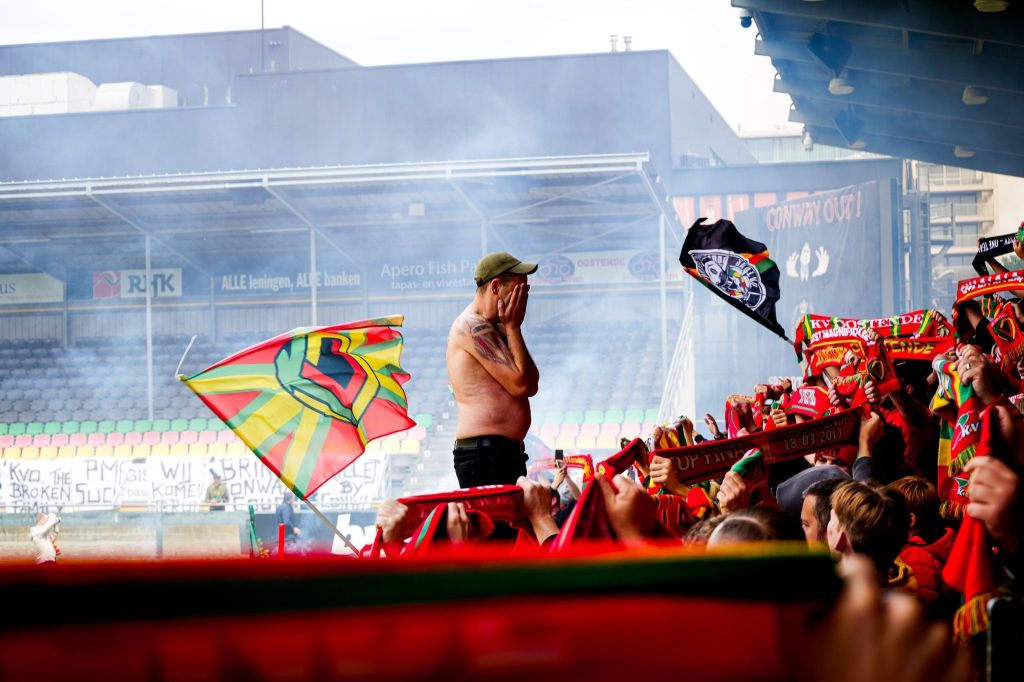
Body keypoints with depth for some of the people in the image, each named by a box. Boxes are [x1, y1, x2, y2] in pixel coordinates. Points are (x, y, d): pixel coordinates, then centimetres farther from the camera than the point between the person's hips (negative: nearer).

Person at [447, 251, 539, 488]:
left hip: (507, 451, 10)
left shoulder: (494, 329, 21)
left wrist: (511, 328, 8)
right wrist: (513, 327, -6)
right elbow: (520, 384, -16)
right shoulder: (473, 327, -10)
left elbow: (531, 386, 12)